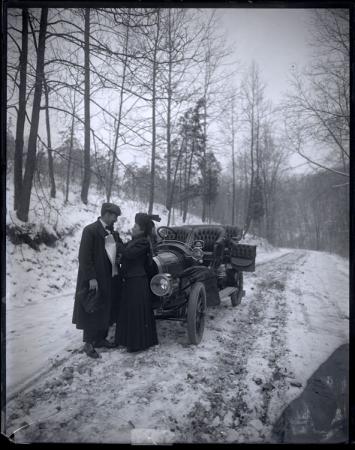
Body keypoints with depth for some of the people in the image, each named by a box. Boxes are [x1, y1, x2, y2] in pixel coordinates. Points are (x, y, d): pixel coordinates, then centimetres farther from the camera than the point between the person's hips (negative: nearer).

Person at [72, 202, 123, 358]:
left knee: (106, 311, 16)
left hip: (112, 279, 7)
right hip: (96, 280, -7)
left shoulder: (113, 232, 10)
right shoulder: (90, 230, -12)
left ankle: (100, 338, 32)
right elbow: (84, 257, -16)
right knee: (93, 312, 4)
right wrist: (91, 278, -20)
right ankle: (88, 343, 17)